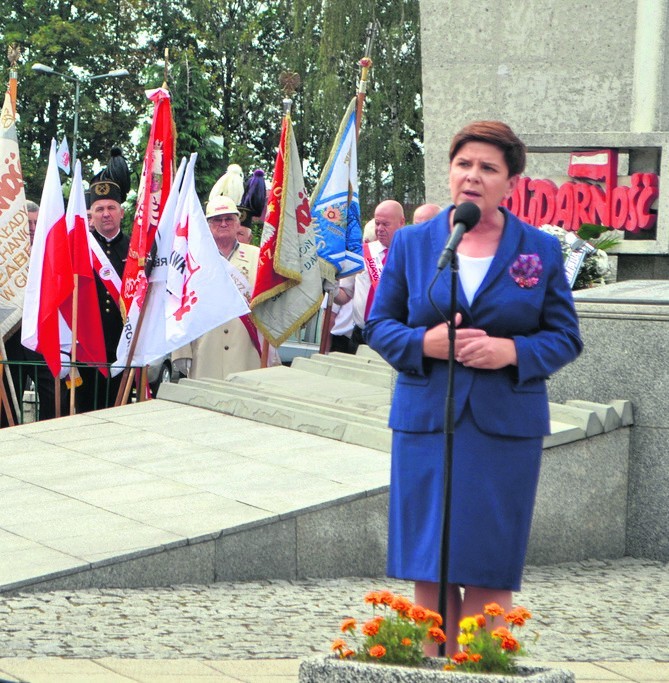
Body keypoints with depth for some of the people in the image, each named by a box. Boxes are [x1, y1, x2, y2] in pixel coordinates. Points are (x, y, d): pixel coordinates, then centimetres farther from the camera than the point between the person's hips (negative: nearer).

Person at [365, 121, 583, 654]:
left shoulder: (541, 250, 5)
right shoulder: (412, 244, 8)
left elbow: (565, 337, 5)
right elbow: (380, 324, 9)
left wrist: (512, 351, -13)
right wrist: (425, 342, -11)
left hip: (506, 427, -1)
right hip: (426, 423, 1)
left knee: (489, 570, -2)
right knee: (428, 566, 3)